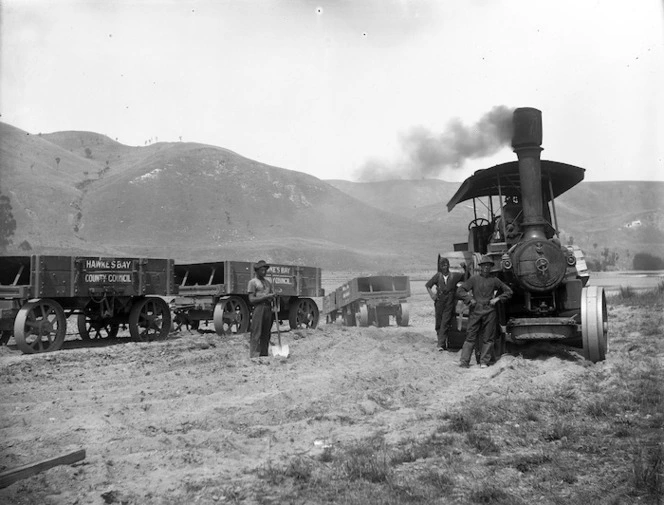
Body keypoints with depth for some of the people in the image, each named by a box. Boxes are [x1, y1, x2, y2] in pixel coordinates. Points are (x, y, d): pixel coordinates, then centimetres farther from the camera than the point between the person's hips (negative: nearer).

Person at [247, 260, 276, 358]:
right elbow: (251, 299, -7)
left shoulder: (267, 282, 21)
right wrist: (265, 297, -14)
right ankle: (254, 356, -8)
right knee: (256, 334, -9)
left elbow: (272, 294, 20)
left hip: (268, 308, 6)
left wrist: (273, 297, -4)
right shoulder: (252, 282, 0)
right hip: (259, 308, -6)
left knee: (266, 334, 7)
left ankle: (264, 355, 11)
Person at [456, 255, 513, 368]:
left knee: (488, 338, 3)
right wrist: (469, 299, -7)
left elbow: (508, 292, 15)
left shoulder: (494, 280, 8)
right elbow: (460, 291, 3)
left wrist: (497, 299, 3)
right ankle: (464, 361, -1)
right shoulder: (474, 279, 5)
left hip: (489, 312, 1)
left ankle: (484, 362, 12)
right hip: (475, 311, -1)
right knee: (470, 337, -2)